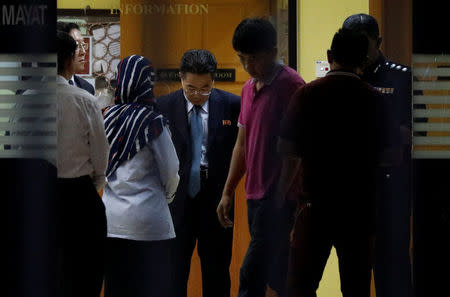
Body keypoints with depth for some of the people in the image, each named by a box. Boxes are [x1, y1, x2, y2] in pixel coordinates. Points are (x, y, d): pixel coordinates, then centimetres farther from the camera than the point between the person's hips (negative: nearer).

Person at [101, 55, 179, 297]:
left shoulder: (107, 118, 2)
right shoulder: (152, 122, -11)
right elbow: (171, 172, -4)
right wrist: (166, 197, 16)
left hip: (112, 219, 5)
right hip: (147, 221, -5)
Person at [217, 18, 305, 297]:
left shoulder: (290, 85, -11)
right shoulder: (249, 88, 15)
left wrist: (304, 199, -17)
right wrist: (228, 193, 17)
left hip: (279, 195, -8)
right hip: (256, 194, 9)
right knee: (278, 274, 12)